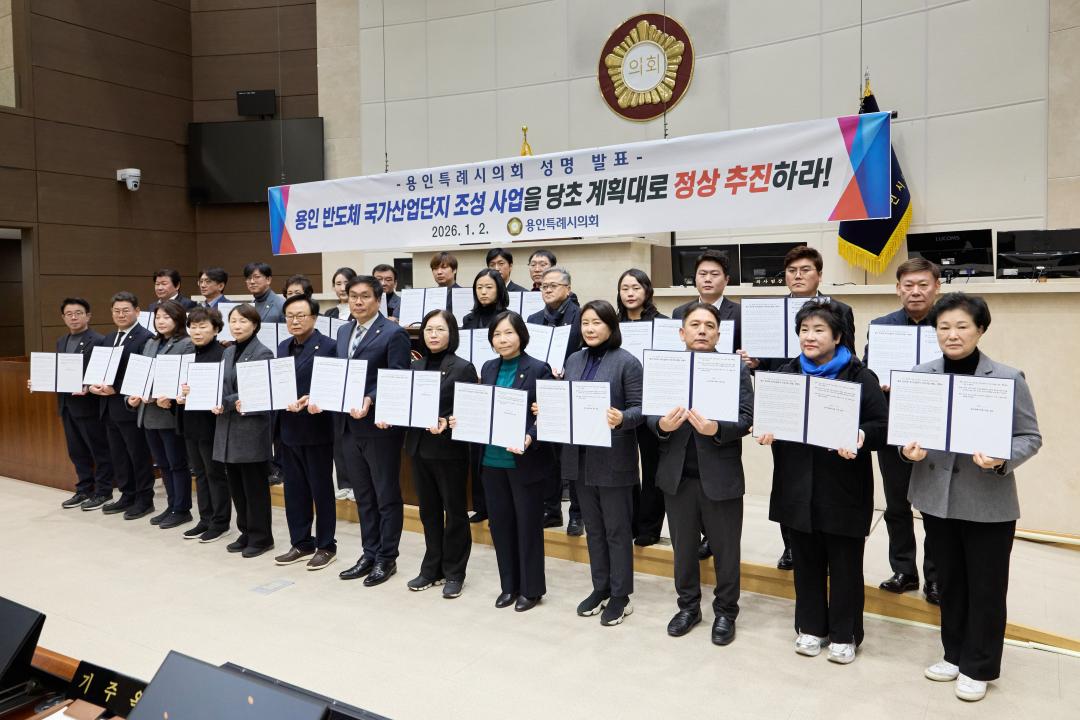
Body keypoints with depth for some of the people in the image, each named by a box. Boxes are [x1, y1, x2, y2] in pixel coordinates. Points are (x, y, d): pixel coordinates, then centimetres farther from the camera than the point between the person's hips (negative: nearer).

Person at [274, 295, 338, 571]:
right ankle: (301, 543, 26)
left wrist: (310, 400, -27)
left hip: (316, 428, -7)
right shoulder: (282, 347, 14)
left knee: (321, 489, 4)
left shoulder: (327, 346, -9)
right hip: (288, 429, 7)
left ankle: (326, 546, 16)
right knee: (294, 489, 14)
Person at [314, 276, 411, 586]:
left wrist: (369, 401, -28)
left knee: (386, 496, 6)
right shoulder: (343, 332, 13)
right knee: (363, 496, 16)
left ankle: (386, 558, 18)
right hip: (348, 425, 7)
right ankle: (370, 554, 28)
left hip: (379, 426, -7)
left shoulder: (393, 333, -10)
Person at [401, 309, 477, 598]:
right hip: (419, 448, 5)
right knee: (428, 510, 15)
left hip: (450, 450, -5)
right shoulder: (416, 367, 10)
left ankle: (454, 573, 19)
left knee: (454, 511, 7)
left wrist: (447, 423, -25)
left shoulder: (463, 368, -7)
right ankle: (431, 569, 28)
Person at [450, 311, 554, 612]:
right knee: (500, 523, 13)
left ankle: (531, 589, 22)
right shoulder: (488, 368, 9)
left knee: (527, 524, 7)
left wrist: (529, 439, -27)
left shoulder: (538, 370, -9)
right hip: (492, 459, 6)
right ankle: (509, 585, 29)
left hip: (524, 461, -5)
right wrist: (460, 420, -4)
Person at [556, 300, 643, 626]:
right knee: (593, 527, 17)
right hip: (580, 456, 6)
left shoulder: (627, 362, -9)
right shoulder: (573, 360, 10)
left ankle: (621, 595, 20)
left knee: (617, 529, 6)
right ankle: (600, 588, 31)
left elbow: (639, 408, -13)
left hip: (613, 458, -6)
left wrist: (622, 419, -32)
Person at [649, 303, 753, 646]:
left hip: (721, 476, -2)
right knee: (683, 547, 17)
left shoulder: (737, 369, -4)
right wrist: (662, 425, -23)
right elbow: (650, 414, 0)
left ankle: (725, 611, 31)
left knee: (725, 550, 12)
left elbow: (746, 418, -12)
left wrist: (716, 429, -30)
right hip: (677, 475, 3)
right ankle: (688, 606, 36)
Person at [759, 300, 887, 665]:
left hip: (843, 490, -3)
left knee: (844, 565, 8)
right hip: (798, 487, 4)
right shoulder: (786, 374, 7)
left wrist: (861, 437, -28)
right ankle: (811, 627, 30)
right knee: (806, 561, 14)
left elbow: (882, 426, -9)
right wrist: (766, 432, -11)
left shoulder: (860, 377, -5)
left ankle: (844, 634, 24)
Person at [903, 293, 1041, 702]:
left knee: (985, 587, 10)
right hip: (936, 497, 3)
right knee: (949, 582, 18)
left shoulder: (1008, 378, -9)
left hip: (988, 503, -3)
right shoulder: (921, 375, 0)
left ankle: (979, 667, 27)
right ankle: (954, 654, 36)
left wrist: (1003, 459, -23)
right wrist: (909, 448, -14)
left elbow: (1030, 437, -5)